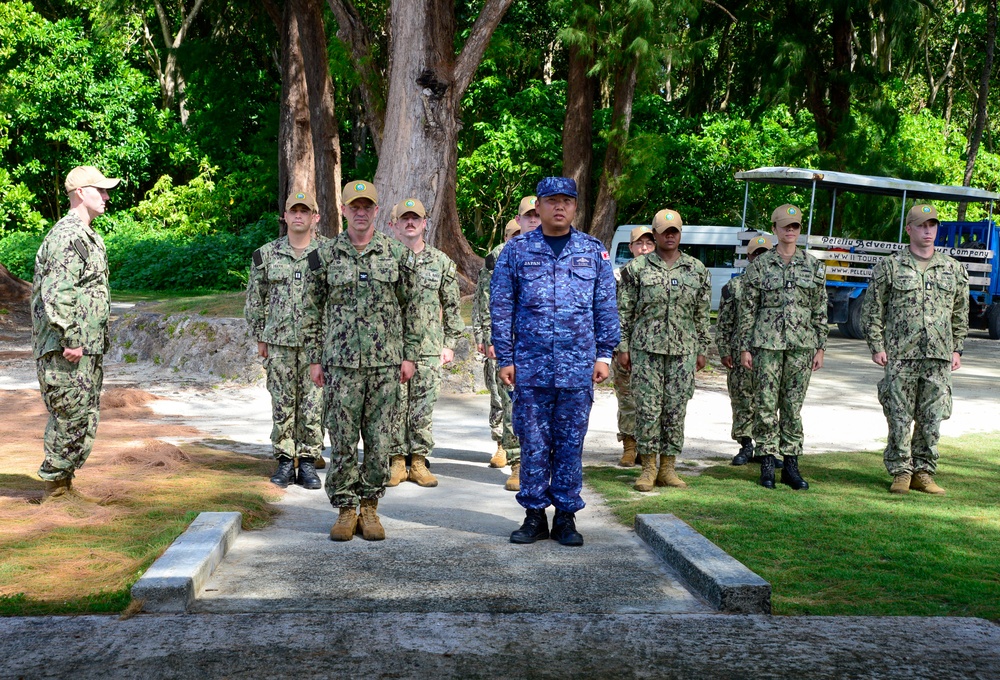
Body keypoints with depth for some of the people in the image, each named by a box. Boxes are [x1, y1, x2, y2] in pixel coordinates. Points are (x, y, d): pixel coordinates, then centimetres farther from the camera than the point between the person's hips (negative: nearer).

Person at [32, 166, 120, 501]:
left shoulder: (87, 235, 18)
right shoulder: (66, 236, -14)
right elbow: (56, 293, -23)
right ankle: (54, 487, 4)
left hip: (90, 346, 10)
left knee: (86, 418, 13)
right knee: (71, 417, -6)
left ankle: (65, 484, 21)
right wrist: (70, 338, -25)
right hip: (67, 350, -10)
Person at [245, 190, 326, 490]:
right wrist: (259, 338, 9)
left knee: (313, 404, 1)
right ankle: (284, 460, 14)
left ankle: (308, 462, 10)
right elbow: (254, 299, 11)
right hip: (279, 341, 1)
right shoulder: (267, 254, 6)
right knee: (282, 404, 5)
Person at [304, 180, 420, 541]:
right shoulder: (325, 255, 3)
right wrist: (315, 359, 3)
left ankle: (370, 506, 16)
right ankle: (345, 509, 12)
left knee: (380, 440, 4)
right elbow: (314, 310, 7)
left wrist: (410, 355, 3)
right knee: (343, 440, 1)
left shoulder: (397, 253, 4)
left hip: (386, 362, 1)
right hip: (341, 362, 0)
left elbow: (410, 307, 8)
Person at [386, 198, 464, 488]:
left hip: (429, 348, 1)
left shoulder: (441, 262, 8)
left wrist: (450, 344, 6)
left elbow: (453, 306, 12)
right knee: (394, 408, 2)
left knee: (423, 408, 3)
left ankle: (418, 461, 13)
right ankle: (397, 461, 13)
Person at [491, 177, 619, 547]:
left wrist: (604, 355, 4)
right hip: (530, 364, 0)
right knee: (533, 442, 4)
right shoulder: (516, 251, 5)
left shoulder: (594, 251, 8)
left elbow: (606, 307, 10)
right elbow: (501, 308, 4)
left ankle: (566, 516, 14)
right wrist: (505, 359, -1)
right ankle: (534, 514, 14)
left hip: (578, 365, 1)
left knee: (570, 442, 5)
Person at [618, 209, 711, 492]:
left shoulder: (698, 270, 9)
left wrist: (703, 349, 8)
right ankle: (648, 467, 6)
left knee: (676, 409, 3)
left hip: (684, 350, 2)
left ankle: (668, 468, 12)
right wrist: (622, 347, 0)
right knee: (648, 407, -2)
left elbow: (703, 314, 12)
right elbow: (624, 311, 4)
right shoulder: (637, 268, 3)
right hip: (646, 349, -2)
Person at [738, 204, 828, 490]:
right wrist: (744, 347, -3)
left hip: (802, 344, 2)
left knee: (794, 406, 5)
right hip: (767, 343, -2)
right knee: (766, 405, -1)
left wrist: (820, 347, 6)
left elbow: (820, 309, 10)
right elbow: (747, 309, 2)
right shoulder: (760, 265, 1)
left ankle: (791, 465, 12)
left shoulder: (813, 265, 8)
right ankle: (767, 464, 8)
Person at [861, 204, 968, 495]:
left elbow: (960, 315, 17)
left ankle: (923, 473, 15)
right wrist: (876, 346, -3)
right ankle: (901, 472, 11)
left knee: (932, 419, 4)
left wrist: (957, 349, 11)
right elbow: (872, 309, 4)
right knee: (899, 418, 0)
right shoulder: (889, 266, 2)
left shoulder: (954, 269, 11)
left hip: (939, 358, 2)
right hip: (900, 356, -2)